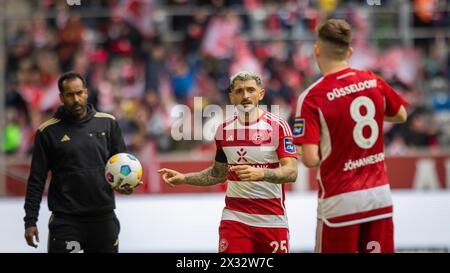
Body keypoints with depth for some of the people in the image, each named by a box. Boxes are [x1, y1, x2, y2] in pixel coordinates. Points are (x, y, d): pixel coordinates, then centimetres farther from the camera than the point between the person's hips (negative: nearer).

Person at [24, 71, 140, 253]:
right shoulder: (48, 132, -1)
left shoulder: (108, 123, 5)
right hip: (65, 219, -3)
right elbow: (36, 180, 1)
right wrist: (30, 220, -4)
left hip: (104, 216, 3)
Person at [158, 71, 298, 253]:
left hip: (272, 219, -2)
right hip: (235, 217, 2)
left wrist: (261, 173, -31)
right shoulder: (224, 130, 9)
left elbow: (291, 172, -14)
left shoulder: (278, 126, -5)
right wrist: (183, 178, 12)